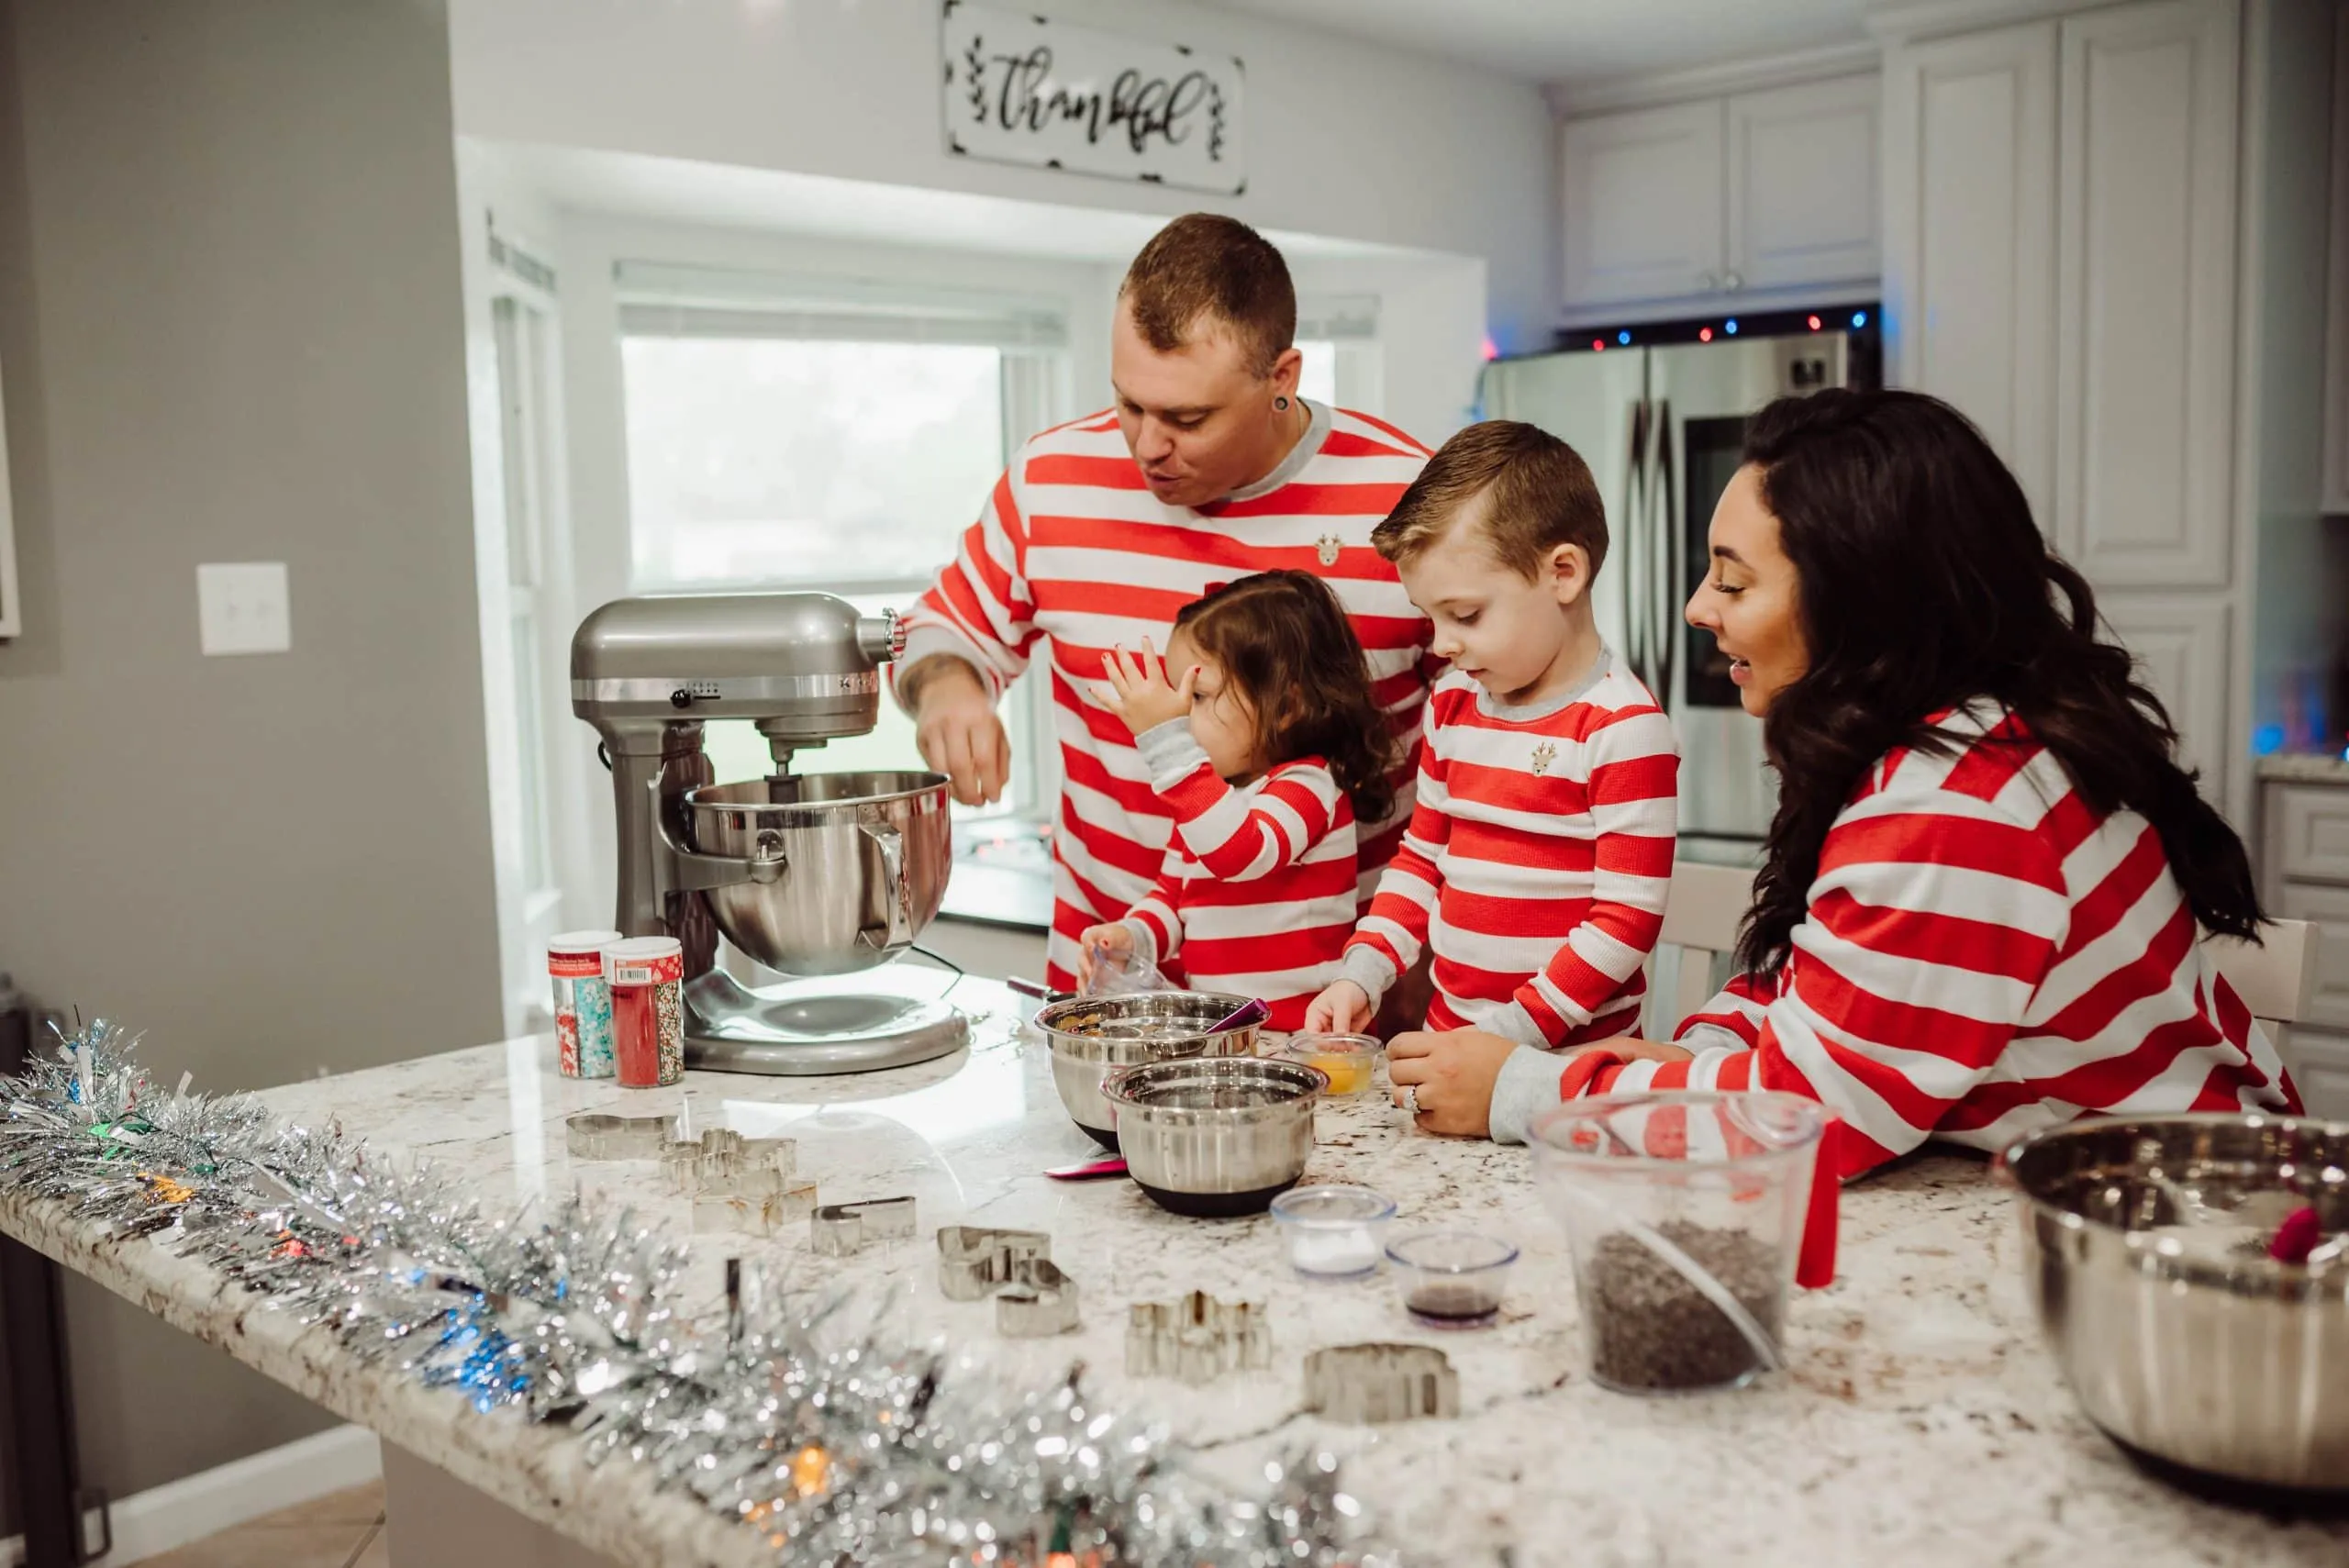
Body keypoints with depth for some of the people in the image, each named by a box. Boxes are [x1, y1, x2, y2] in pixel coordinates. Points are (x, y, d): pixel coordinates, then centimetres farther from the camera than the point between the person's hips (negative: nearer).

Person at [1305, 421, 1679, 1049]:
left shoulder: (1623, 726, -11)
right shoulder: (1453, 703, 11)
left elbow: (1629, 915, -12)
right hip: (1448, 1033, 6)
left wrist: (1517, 1030, -16)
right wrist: (1362, 974, 6)